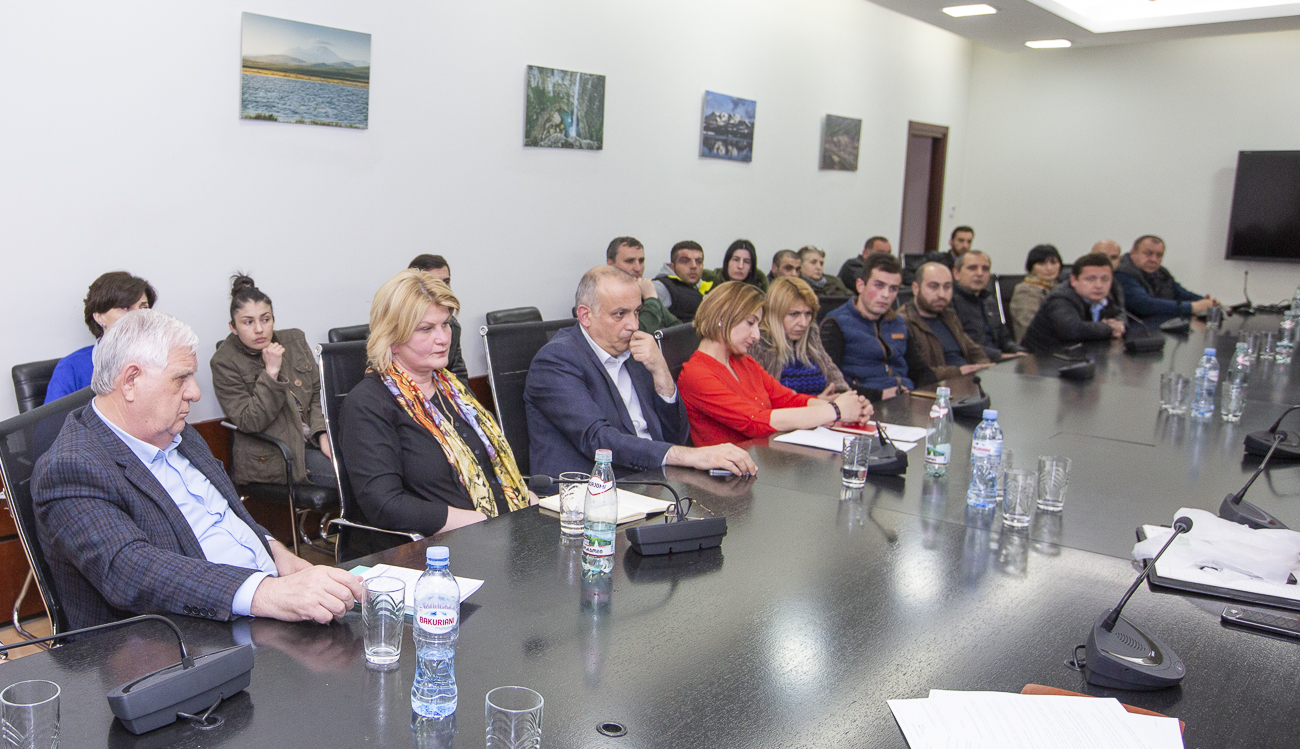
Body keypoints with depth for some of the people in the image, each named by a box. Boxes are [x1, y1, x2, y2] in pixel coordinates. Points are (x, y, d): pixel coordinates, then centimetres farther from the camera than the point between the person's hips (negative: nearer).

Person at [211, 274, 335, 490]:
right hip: (271, 457, -6)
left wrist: (323, 434, -7)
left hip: (312, 439, 6)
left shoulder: (294, 340, 8)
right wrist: (271, 372, -19)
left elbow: (318, 392, 10)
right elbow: (250, 423, -14)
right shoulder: (225, 363, -7)